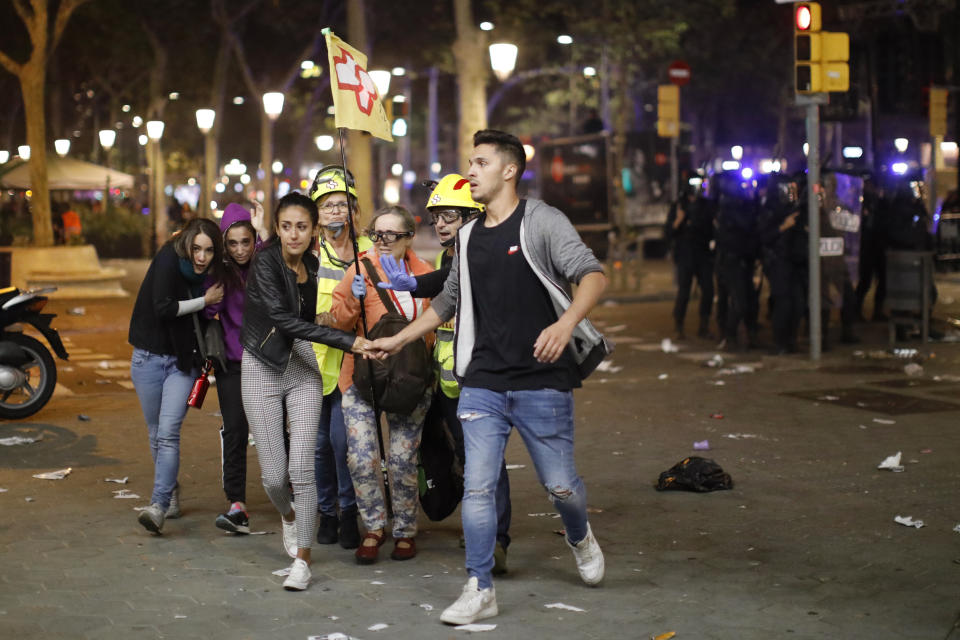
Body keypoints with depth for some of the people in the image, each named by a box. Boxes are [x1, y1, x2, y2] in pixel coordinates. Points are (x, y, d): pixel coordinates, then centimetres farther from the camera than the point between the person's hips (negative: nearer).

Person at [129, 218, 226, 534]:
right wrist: (204, 300, -15)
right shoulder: (168, 260, -12)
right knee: (156, 434, 9)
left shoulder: (209, 273, 0)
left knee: (168, 432, -14)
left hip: (182, 361, 1)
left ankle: (159, 505, -20)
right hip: (149, 357, -1)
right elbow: (162, 308, -20)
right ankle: (170, 491, 29)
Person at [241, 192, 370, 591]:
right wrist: (346, 341, -31)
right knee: (274, 475, -2)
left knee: (301, 469, -8)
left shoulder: (313, 266, 3)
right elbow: (283, 319, -27)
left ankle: (303, 559, 3)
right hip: (263, 368, -3)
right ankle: (288, 517, 34)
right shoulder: (266, 262, -14)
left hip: (304, 370, 3)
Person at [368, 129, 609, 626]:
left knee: (559, 483, 5)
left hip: (542, 380, -4)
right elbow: (448, 300, 25)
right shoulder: (469, 237, 13)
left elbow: (592, 274, -15)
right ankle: (479, 590, 4)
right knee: (477, 486, -3)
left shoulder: (541, 221, -5)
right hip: (483, 384, 4)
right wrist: (398, 340, 22)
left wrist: (566, 322, -32)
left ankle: (579, 537, 38)